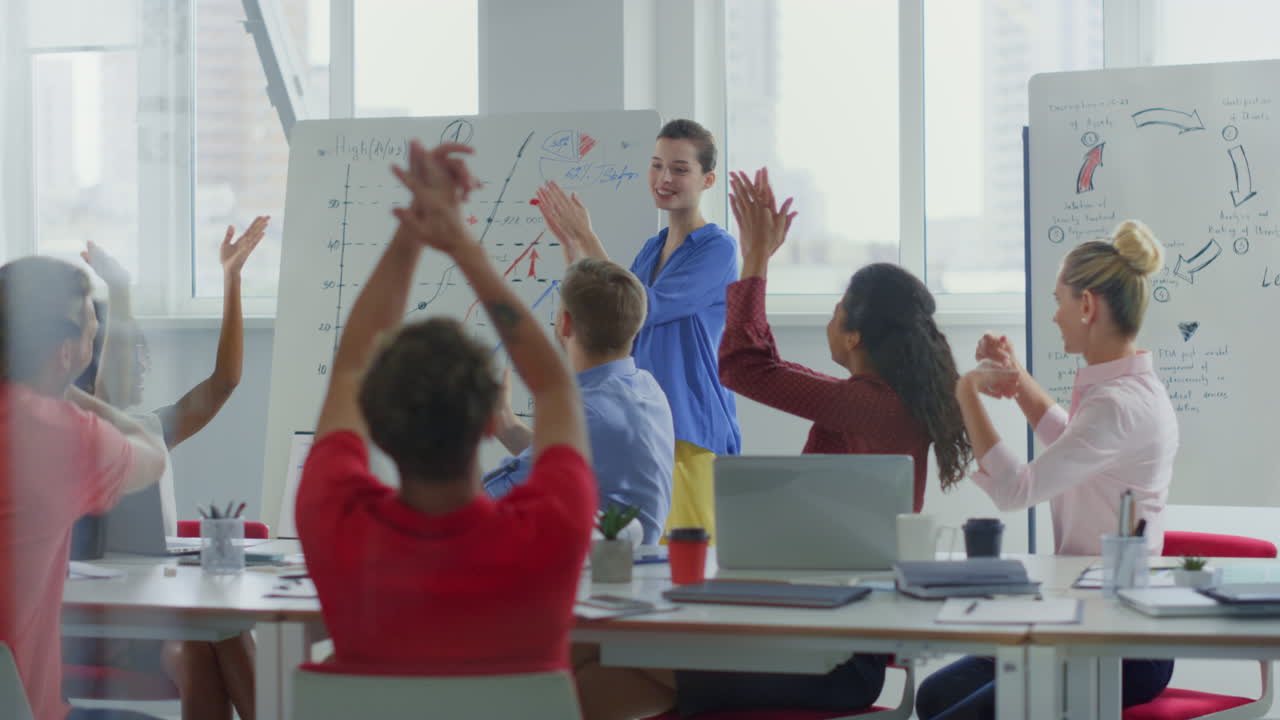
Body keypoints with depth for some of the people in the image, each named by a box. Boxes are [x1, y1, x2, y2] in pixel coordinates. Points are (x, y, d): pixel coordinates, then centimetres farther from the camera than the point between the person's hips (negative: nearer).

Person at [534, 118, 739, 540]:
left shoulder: (717, 249, -10)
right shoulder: (652, 249, 15)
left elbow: (644, 312, -19)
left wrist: (586, 237, -16)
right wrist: (569, 243, 3)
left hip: (694, 431, -8)